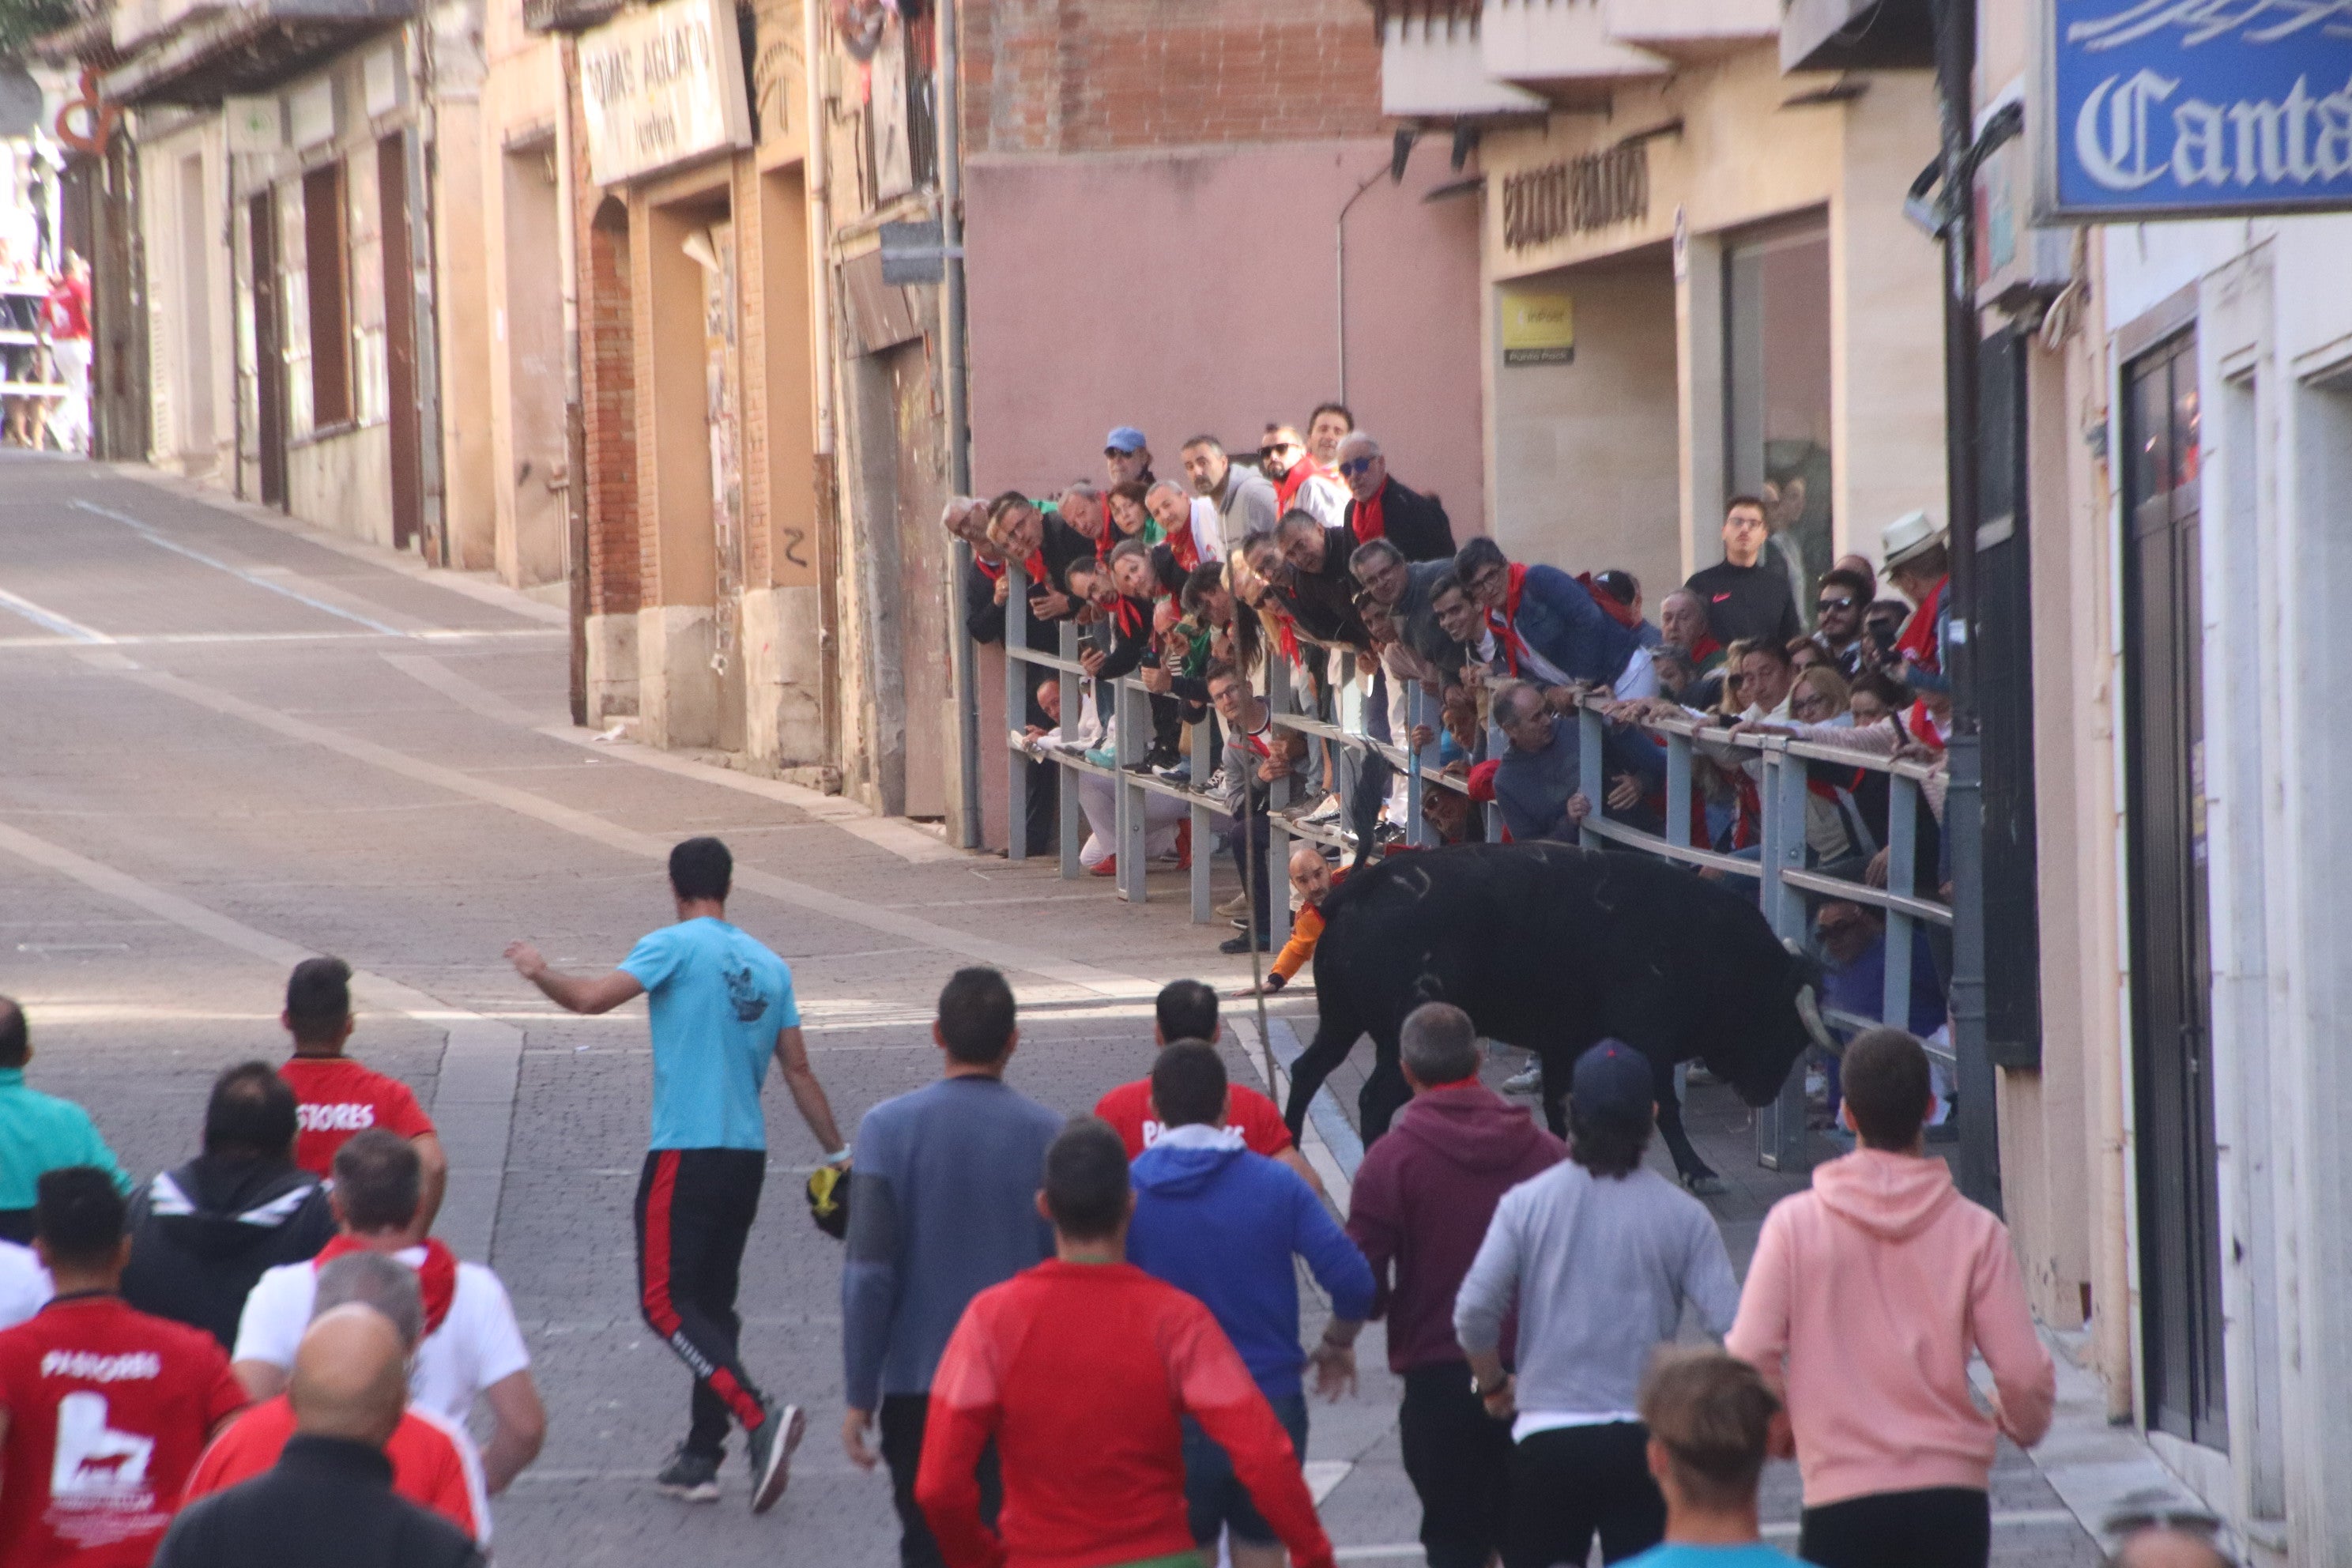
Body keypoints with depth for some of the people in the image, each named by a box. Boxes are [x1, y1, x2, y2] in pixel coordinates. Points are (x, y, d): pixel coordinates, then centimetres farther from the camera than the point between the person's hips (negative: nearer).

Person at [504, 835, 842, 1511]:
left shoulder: (674, 946, -7)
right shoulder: (769, 966, 12)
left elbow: (592, 997, -16)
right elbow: (799, 1071, 14)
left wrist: (539, 972, 4)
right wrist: (839, 1154, 21)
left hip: (685, 1154, -7)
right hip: (747, 1156, 7)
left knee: (667, 1302, -8)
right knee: (712, 1304, 13)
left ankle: (760, 1417, -26)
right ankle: (700, 1457, 14)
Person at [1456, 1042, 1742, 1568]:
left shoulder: (1527, 1203, -2)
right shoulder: (1682, 1214, -3)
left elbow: (1473, 1312, -8)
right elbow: (1732, 1326, -9)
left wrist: (1493, 1384, 11)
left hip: (1547, 1436, 0)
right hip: (1646, 1439, 0)